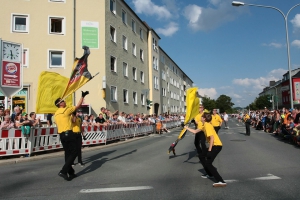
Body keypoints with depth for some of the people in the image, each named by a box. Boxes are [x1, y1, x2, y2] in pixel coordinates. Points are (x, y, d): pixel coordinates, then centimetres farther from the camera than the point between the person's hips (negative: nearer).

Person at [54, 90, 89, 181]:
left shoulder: (56, 113, 15)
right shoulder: (66, 110, -8)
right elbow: (78, 106, -2)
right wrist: (82, 96, 6)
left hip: (61, 134, 8)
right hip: (68, 133, -8)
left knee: (68, 153, 13)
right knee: (74, 152, -4)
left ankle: (71, 172, 18)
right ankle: (63, 171, -13)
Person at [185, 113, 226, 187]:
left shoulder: (207, 125, -17)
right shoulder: (204, 125, 13)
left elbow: (212, 138, -25)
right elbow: (195, 131, 24)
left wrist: (209, 150, -25)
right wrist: (187, 128, 30)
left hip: (217, 145, -10)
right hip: (214, 145, 10)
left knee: (208, 163, -14)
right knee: (205, 159, 23)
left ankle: (221, 181, -21)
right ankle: (210, 174, 41)